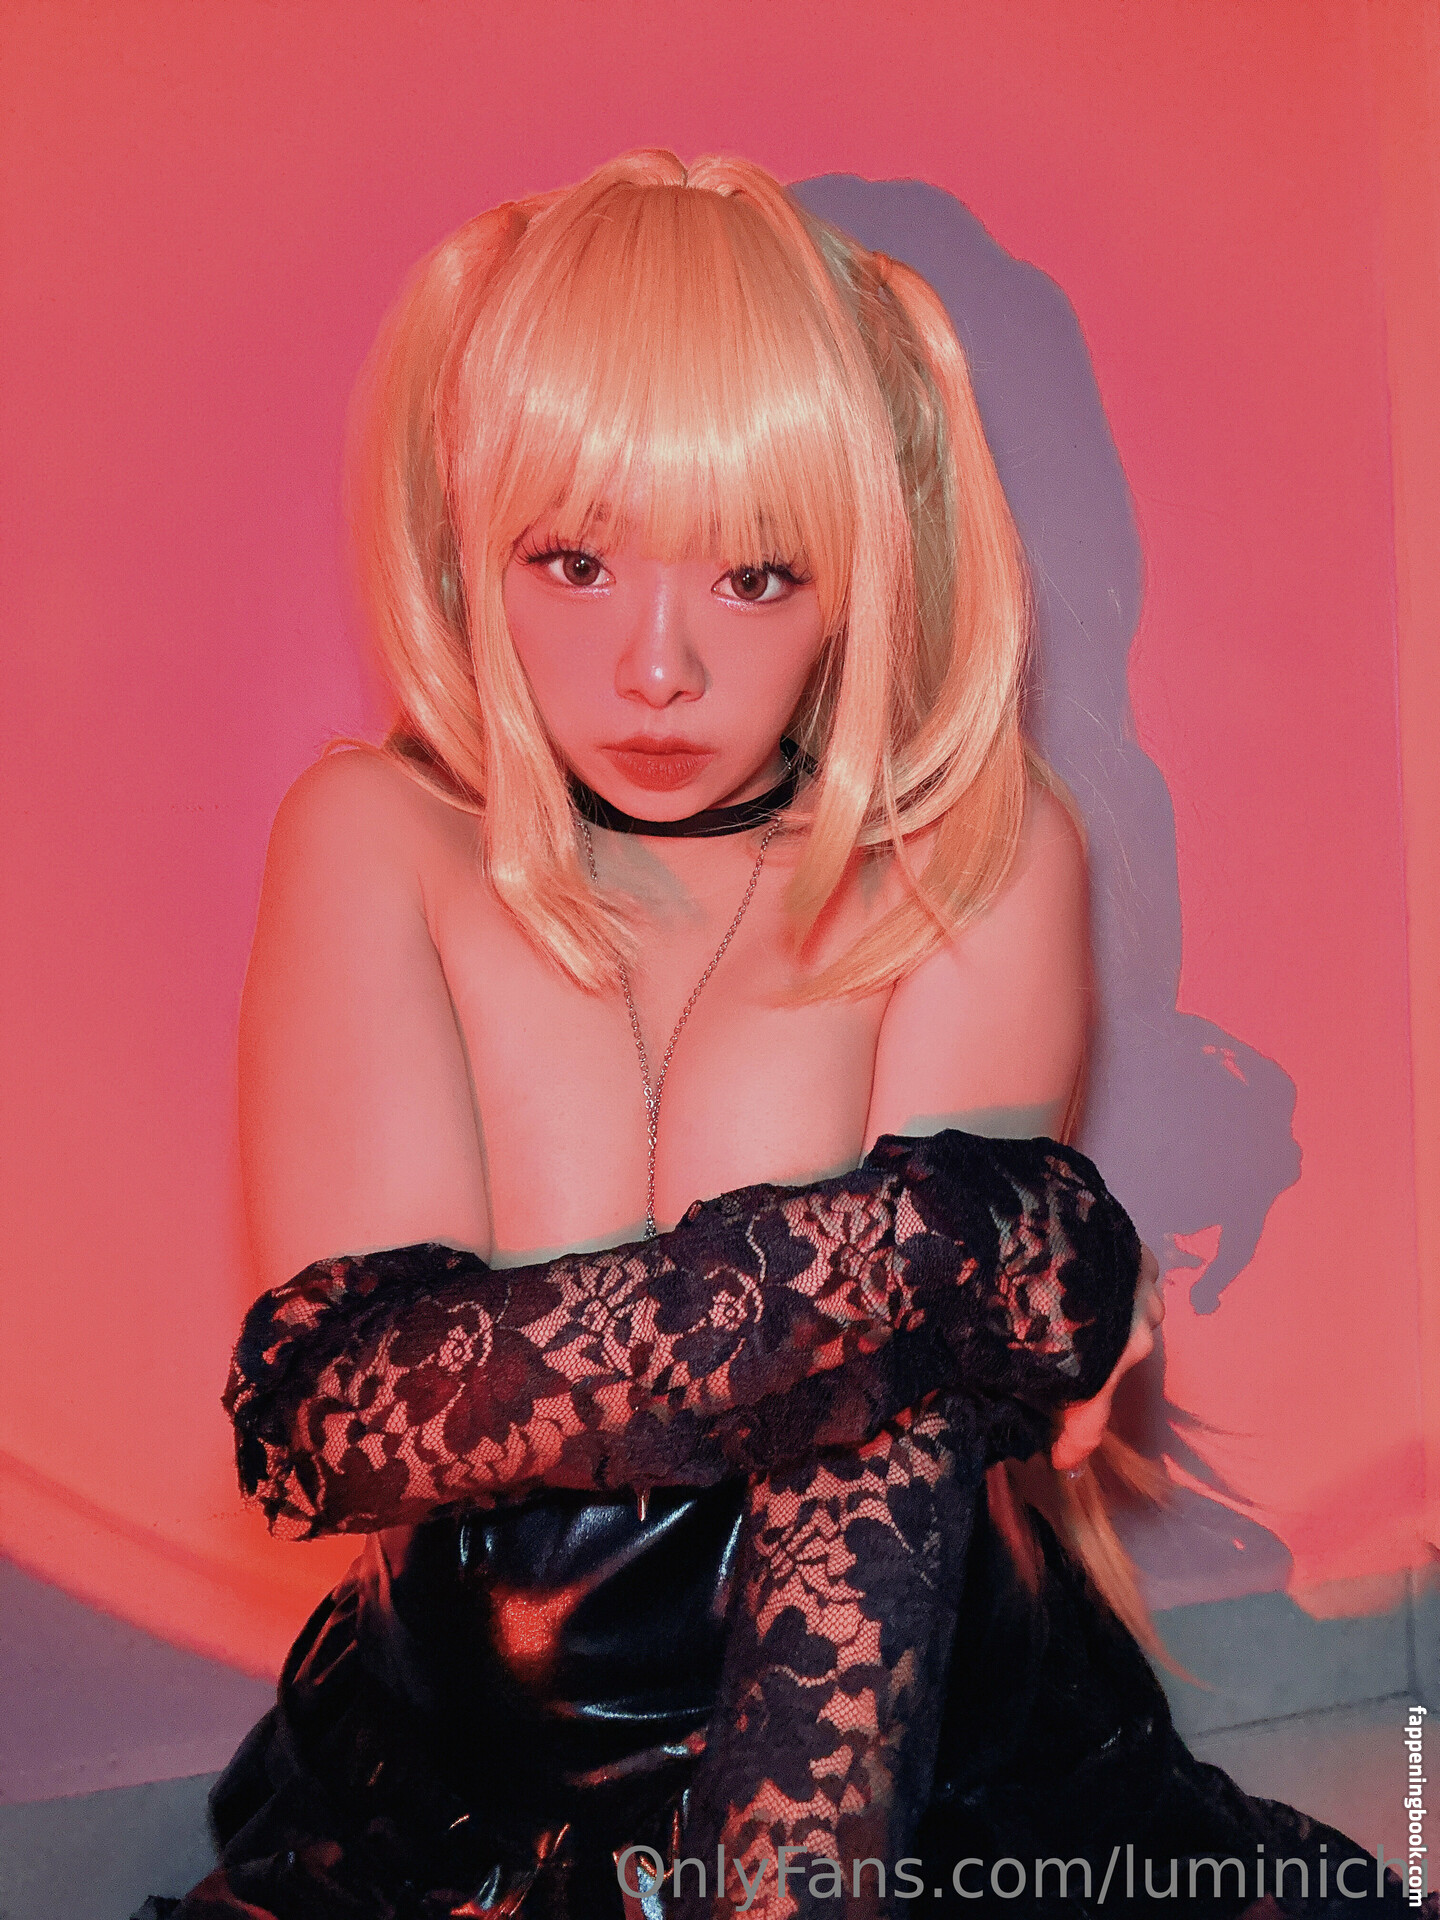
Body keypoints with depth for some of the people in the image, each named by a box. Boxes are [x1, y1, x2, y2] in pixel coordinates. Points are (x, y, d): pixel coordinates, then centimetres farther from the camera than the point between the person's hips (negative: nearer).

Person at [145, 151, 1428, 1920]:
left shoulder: (984, 855, -4)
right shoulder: (370, 844, -4)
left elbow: (896, 1394, -15)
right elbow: (326, 1391, -18)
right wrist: (981, 1264, -23)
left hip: (921, 1764, 0)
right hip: (472, 1770, 1)